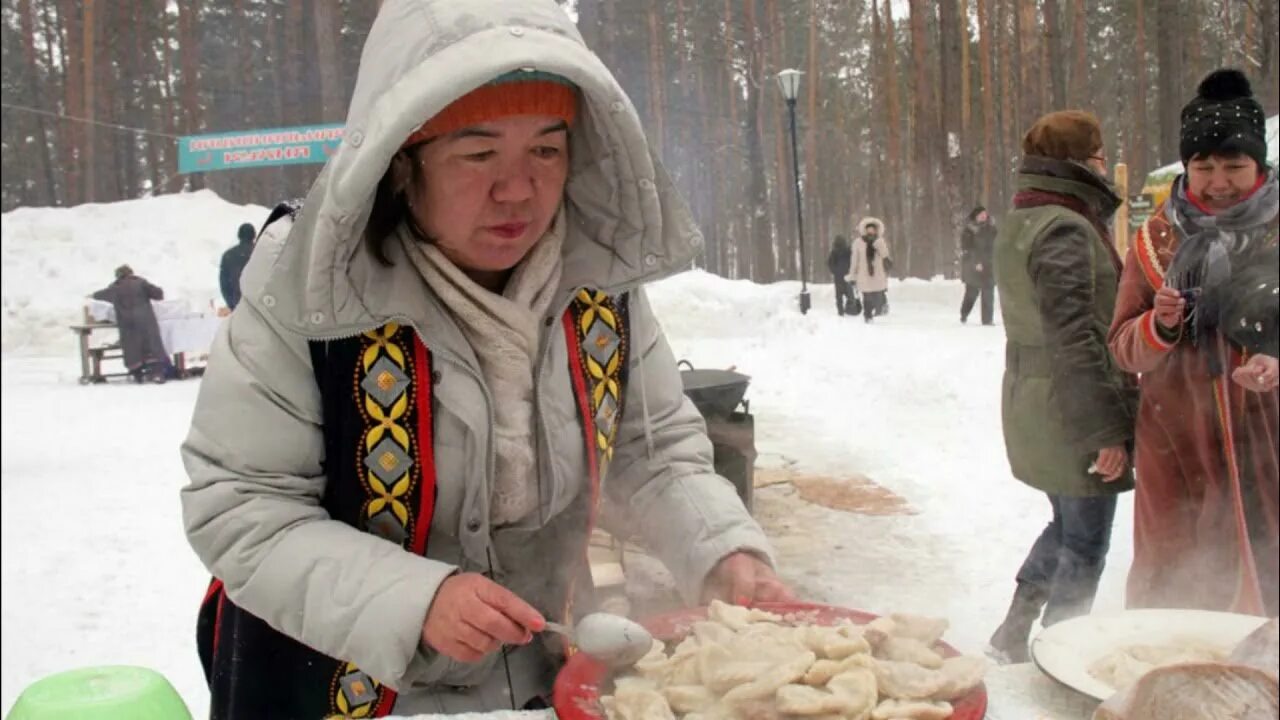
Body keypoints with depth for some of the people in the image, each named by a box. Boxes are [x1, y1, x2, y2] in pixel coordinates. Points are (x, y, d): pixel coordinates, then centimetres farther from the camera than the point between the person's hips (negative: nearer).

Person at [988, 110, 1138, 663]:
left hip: (1033, 405, 10)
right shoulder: (1065, 229, -19)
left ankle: (1014, 633, 30)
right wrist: (1107, 430, -21)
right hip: (1074, 413, -10)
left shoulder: (1019, 223, 13)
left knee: (1069, 525, 23)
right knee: (1083, 545, 3)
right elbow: (1074, 338, -24)